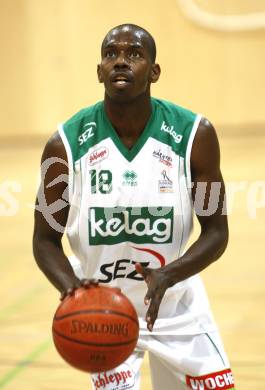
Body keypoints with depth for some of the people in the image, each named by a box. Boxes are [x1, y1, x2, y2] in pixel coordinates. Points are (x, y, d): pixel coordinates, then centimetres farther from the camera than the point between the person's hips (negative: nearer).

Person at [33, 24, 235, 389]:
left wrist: (166, 276, -26)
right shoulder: (65, 145, -14)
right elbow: (46, 239, -6)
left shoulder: (194, 134, -12)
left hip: (177, 306, 2)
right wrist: (71, 288, -26)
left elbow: (216, 230, -9)